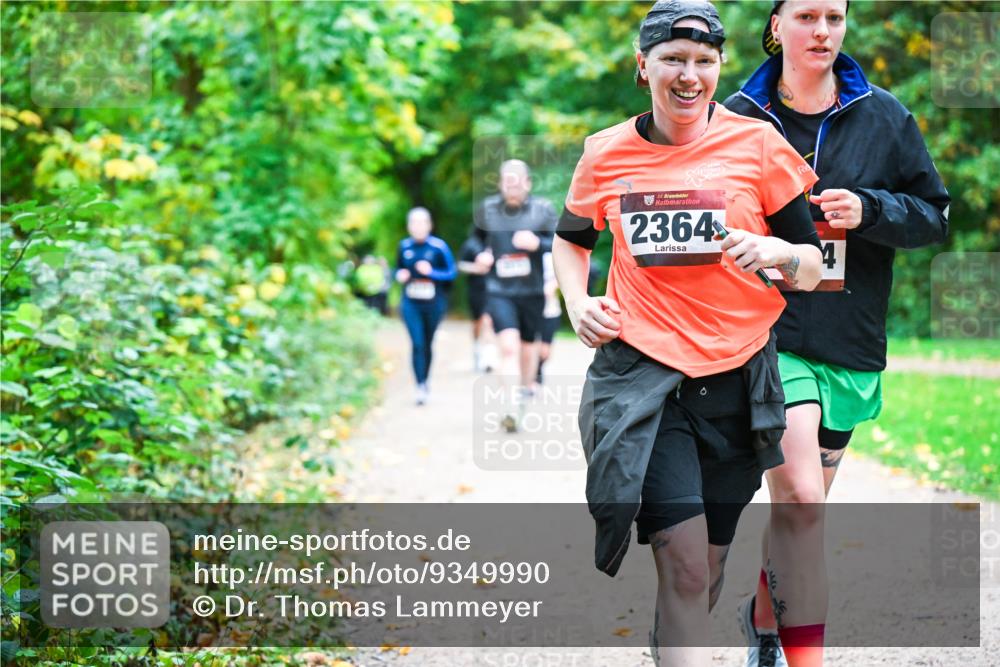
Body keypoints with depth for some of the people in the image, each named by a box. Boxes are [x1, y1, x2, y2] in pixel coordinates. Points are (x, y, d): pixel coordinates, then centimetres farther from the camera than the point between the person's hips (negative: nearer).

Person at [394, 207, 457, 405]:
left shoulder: (439, 247, -8)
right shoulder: (404, 247, 1)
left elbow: (451, 273, -5)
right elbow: (398, 269, 16)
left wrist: (431, 272, -19)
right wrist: (400, 275, -7)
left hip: (433, 304, -1)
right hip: (411, 304, 1)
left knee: (427, 344, 12)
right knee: (417, 343, -12)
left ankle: (424, 382, 30)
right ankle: (420, 386, -12)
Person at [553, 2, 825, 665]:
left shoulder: (756, 142, -2)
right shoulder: (607, 153, 2)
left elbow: (814, 266, 2)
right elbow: (571, 238, 22)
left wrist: (779, 252, -20)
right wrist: (578, 304, 4)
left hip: (736, 378, 1)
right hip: (641, 369, -1)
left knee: (705, 571, 12)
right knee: (685, 567, -15)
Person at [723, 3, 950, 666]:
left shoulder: (885, 117, 5)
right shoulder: (739, 118, 2)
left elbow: (935, 213, 7)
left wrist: (869, 210, -10)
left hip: (851, 345, 3)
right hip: (770, 336, -3)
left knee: (800, 502, 14)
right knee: (800, 499, -18)